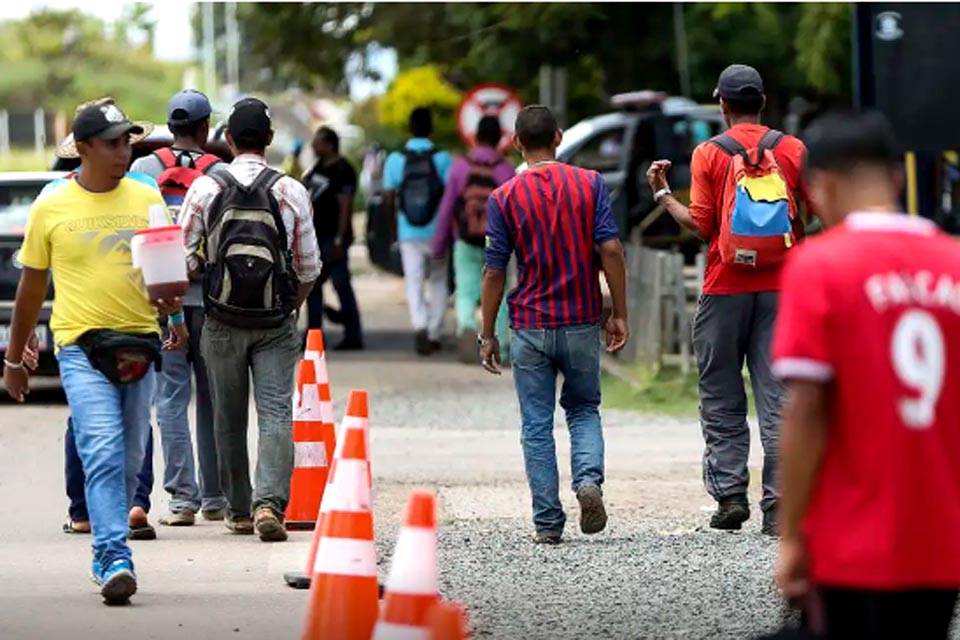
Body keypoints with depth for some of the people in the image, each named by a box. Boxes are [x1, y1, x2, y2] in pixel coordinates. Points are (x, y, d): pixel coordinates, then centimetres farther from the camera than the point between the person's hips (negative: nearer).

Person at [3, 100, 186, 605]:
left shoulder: (146, 199, 6)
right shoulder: (51, 208, 1)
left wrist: (172, 301, -12)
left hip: (139, 342, 3)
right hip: (81, 345, -3)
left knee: (129, 460, 9)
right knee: (103, 452, -16)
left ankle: (107, 556, 24)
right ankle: (116, 562, -22)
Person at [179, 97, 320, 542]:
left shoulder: (205, 189, -3)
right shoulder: (290, 191, -3)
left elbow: (185, 259, -2)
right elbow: (309, 266, 1)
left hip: (222, 322, 1)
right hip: (277, 323, -1)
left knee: (229, 419, 12)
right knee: (275, 414, -3)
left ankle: (238, 510, 19)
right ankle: (269, 503, -21)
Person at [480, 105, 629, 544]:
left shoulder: (504, 198, -4)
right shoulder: (589, 184, -2)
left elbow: (494, 271, -3)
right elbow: (610, 249, -7)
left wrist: (488, 335, 5)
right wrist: (619, 313, 0)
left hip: (530, 326, -1)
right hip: (582, 322, 1)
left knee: (537, 425, 6)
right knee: (584, 410, 18)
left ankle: (548, 523, 4)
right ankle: (589, 480, -9)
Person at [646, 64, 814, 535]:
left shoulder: (709, 153, -2)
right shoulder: (791, 150, 3)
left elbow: (701, 225, -6)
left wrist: (662, 194, 8)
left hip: (725, 289, -1)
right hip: (779, 287, 1)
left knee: (722, 399, 9)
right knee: (777, 399, 1)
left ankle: (729, 493, 1)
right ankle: (778, 506, -5)